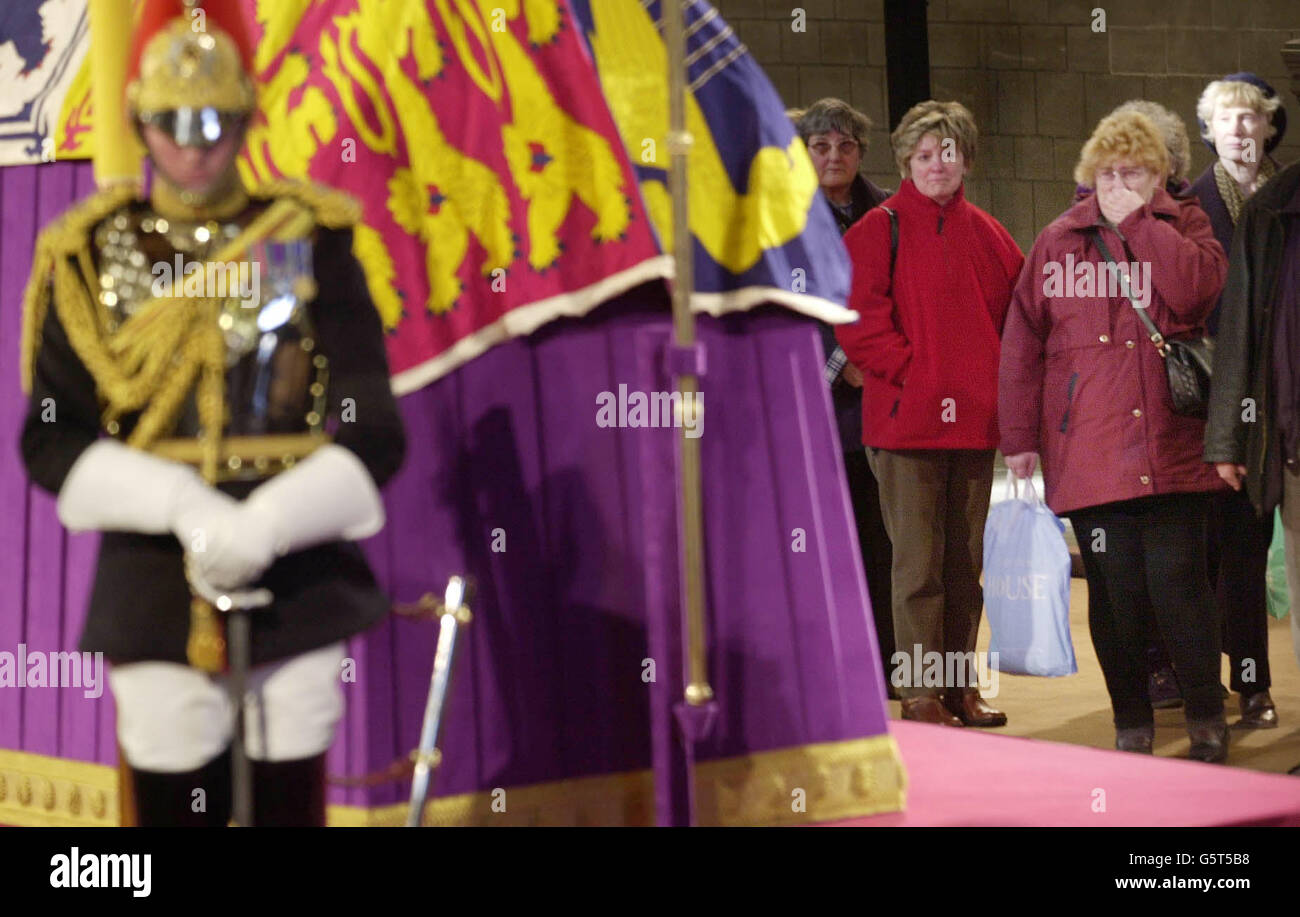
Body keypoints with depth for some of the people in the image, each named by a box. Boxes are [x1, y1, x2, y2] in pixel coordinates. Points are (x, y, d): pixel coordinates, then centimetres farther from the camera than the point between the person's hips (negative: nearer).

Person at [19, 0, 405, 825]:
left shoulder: (309, 241, 1)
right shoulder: (91, 256, 3)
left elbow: (372, 432, -4)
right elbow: (51, 441, -1)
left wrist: (268, 523, -20)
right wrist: (180, 504, -18)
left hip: (296, 580, 0)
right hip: (153, 592, 0)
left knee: (292, 801, 6)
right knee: (170, 802, 5)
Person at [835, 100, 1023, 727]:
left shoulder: (987, 235, 13)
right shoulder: (878, 232, -2)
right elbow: (860, 324, -9)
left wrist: (998, 386, 5)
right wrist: (916, 376, -13)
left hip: (975, 422, 5)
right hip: (905, 419, -5)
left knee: (966, 562, 11)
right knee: (918, 563, -4)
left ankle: (960, 685, 19)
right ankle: (920, 696, 1)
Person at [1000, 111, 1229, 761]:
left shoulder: (1183, 226, 10)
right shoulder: (1059, 242, 10)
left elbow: (1194, 290, -13)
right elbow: (1021, 342, 7)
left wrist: (1139, 222, -8)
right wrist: (1019, 437, 2)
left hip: (1170, 445, -1)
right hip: (1088, 450, 1)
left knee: (1177, 581, -6)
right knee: (1114, 591, 3)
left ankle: (1207, 719, 10)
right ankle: (1131, 724, 16)